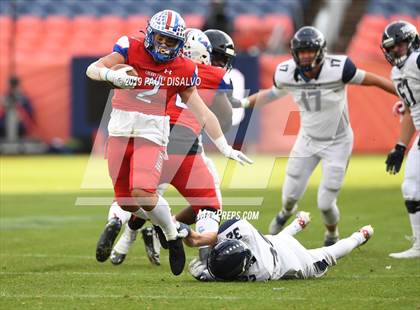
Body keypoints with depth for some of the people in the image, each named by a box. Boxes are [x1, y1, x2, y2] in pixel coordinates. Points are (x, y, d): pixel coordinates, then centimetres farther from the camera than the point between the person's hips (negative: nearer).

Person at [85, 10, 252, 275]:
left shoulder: (183, 70, 2)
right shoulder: (131, 49, -1)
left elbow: (203, 114, 7)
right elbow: (92, 69, -10)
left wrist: (226, 149, 5)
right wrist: (111, 75, -32)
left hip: (152, 133, -1)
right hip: (121, 130, 1)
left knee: (143, 193, -21)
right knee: (127, 201, 1)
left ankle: (173, 236, 3)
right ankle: (116, 221, 39)